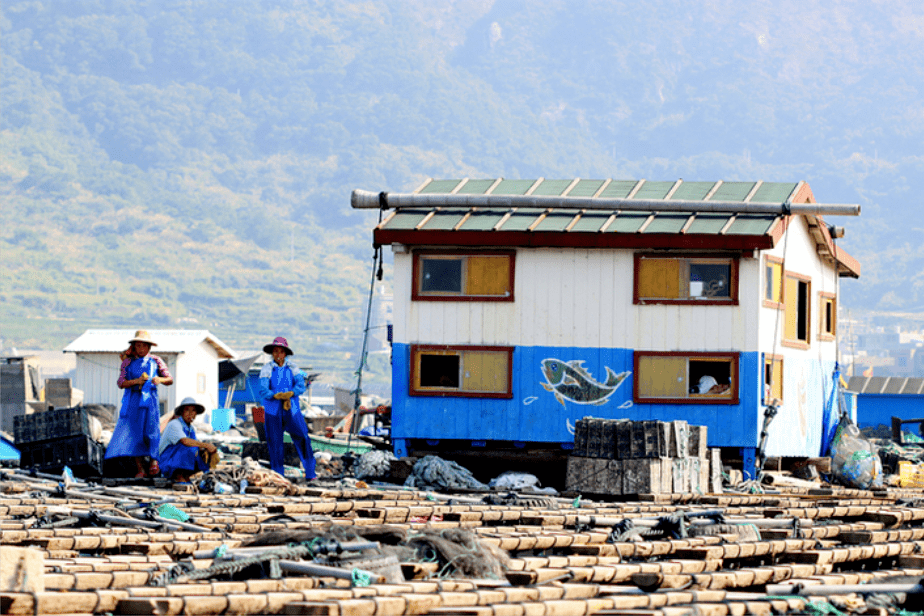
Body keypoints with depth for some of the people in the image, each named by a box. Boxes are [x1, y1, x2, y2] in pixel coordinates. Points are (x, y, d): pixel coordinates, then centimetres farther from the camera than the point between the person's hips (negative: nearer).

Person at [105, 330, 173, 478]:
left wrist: (160, 380, -13)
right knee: (133, 432, -5)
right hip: (132, 402, 1)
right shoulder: (128, 362, 8)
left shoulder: (155, 361, 8)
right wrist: (136, 381, -16)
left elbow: (170, 380, 9)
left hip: (149, 400, -1)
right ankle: (140, 469, -1)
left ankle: (154, 460, 14)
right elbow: (121, 383, 0)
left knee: (150, 431, -9)